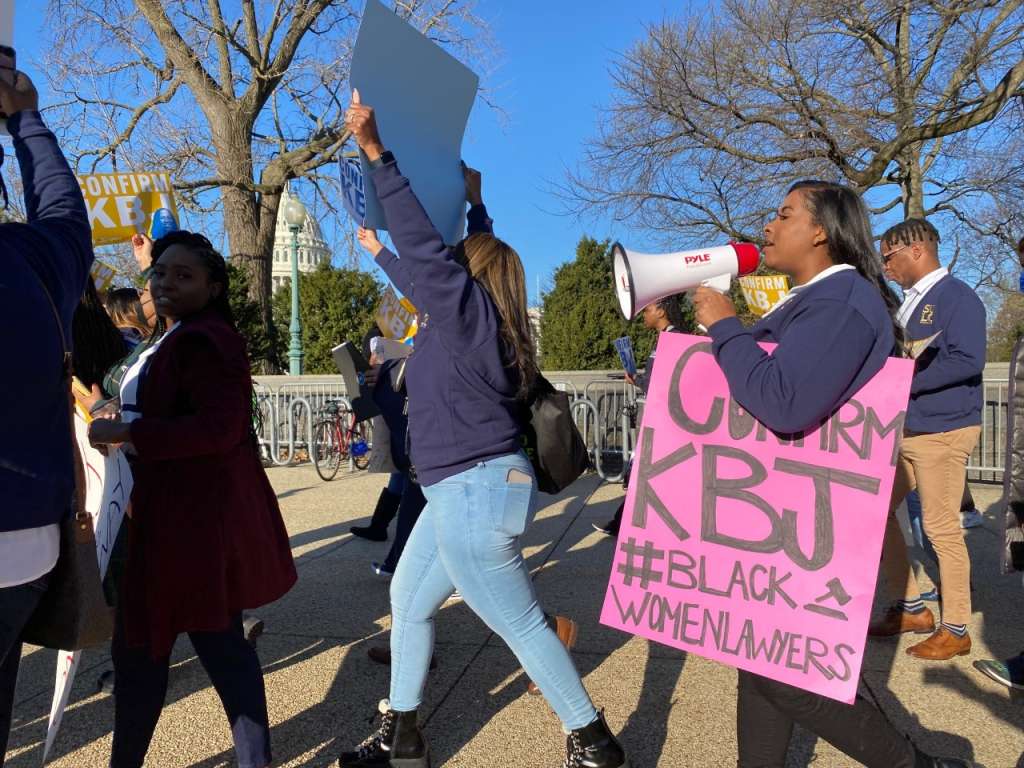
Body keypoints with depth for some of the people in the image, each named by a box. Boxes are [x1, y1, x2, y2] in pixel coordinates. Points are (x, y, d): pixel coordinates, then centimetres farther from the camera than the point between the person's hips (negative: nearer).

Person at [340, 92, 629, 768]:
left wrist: (376, 153, -16)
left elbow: (426, 246, -20)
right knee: (408, 599, 18)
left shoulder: (471, 305, -11)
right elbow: (424, 279, 30)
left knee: (523, 624, 2)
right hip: (464, 491, 10)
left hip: (477, 493, -10)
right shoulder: (464, 319, 13)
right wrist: (379, 252, 44)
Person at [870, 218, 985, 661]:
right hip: (902, 429, 9)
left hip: (942, 431, -9)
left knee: (941, 529, -2)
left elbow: (967, 360, -22)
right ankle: (911, 607, 22)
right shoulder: (908, 304, 15)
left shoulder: (958, 297, -9)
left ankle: (955, 630, 13)